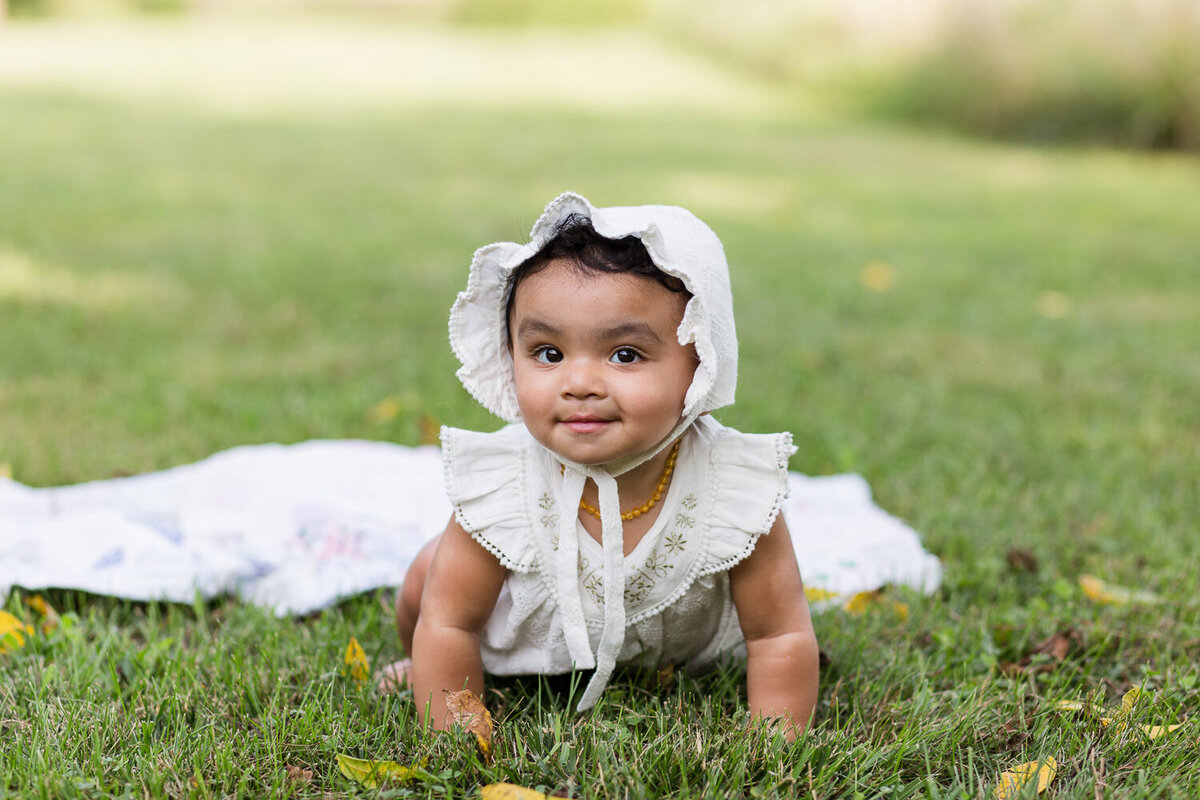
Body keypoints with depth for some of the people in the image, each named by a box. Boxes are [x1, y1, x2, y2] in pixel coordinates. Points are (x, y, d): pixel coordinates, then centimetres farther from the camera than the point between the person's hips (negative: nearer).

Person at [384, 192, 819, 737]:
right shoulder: (500, 489, -37)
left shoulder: (736, 493, -38)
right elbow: (448, 623, -24)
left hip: (683, 647, 1)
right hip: (537, 633, -1)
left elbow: (782, 636, -24)